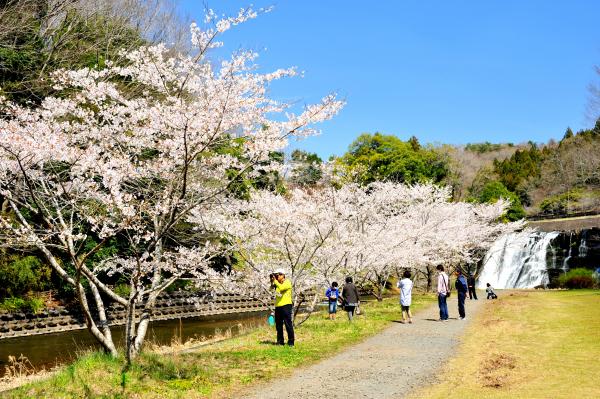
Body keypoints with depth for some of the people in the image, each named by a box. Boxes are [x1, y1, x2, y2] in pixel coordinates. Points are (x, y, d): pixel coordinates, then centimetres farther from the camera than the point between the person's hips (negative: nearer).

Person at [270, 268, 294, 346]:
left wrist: (275, 280, -14)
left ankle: (291, 342, -1)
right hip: (278, 306, 7)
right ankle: (280, 341, 17)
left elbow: (281, 288, -20)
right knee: (278, 325, 9)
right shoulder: (278, 284, 17)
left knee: (288, 324, -6)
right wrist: (272, 280, -4)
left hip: (286, 305, -7)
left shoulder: (287, 283, -4)